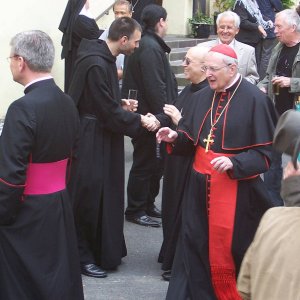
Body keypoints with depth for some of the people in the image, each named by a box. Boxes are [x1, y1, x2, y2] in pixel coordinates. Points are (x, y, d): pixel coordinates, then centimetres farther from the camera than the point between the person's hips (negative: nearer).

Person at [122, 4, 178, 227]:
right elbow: (155, 87, -24)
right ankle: (136, 210, 9)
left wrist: (165, 113, 15)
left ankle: (148, 204, 28)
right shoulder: (150, 48, -19)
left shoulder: (147, 44, 14)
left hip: (149, 116, 10)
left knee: (155, 162, 17)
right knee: (145, 164, 0)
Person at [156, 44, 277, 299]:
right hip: (200, 187, 6)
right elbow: (191, 139, 14)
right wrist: (175, 136, -7)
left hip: (235, 189, -6)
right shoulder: (202, 97, 7)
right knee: (195, 246, 8)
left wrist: (235, 163, -25)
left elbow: (266, 152, -12)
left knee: (228, 250, 2)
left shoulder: (254, 100, -12)